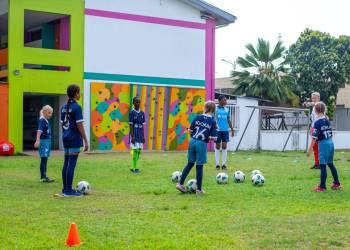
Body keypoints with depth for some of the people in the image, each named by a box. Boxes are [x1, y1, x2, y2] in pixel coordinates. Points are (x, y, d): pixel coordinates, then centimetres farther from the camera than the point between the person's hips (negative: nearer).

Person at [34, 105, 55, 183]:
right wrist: (37, 140, -34)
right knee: (44, 159, -10)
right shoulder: (42, 120, -12)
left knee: (45, 159, 11)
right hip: (43, 141, -9)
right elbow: (39, 130, -24)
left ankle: (44, 176, 15)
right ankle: (43, 177, -11)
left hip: (47, 141, 9)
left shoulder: (46, 121, 15)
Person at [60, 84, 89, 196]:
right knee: (72, 163, -5)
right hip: (75, 138, -8)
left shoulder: (64, 107, 11)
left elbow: (62, 124, 14)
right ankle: (69, 190, -3)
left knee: (66, 163, 12)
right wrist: (86, 141, -12)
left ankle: (65, 188, 17)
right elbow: (79, 126, -15)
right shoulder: (77, 107, -12)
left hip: (66, 138, 8)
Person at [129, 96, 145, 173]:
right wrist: (132, 136, -14)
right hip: (134, 133, -6)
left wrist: (143, 136, 10)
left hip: (140, 133, 6)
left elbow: (142, 125, 12)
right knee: (135, 150, -8)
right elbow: (131, 125, -9)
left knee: (139, 150, 7)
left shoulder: (142, 113, 9)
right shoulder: (132, 112, -7)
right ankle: (134, 168, -2)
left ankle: (134, 167, 16)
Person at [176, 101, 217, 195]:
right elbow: (213, 137, -10)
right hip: (202, 144, -3)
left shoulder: (198, 117, 2)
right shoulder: (213, 122, -6)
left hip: (192, 141, 3)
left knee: (190, 163, 18)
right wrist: (207, 137, 9)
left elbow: (190, 131, 6)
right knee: (199, 166, 6)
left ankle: (180, 183, 16)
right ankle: (199, 189, 12)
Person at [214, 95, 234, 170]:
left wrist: (232, 129, 14)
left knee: (224, 146, 2)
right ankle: (217, 164, 12)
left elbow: (229, 120, 15)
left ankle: (224, 164, 9)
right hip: (217, 130, -3)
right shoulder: (215, 109, -3)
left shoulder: (226, 110, 9)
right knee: (218, 146, 4)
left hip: (225, 130, 3)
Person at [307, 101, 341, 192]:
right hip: (331, 143, 8)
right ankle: (336, 183, 26)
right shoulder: (327, 120, 9)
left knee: (323, 165, -4)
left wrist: (310, 148, -12)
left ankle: (322, 186, 0)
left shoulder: (317, 122, -13)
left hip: (323, 144, -8)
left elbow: (315, 137, -15)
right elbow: (330, 134, 14)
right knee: (330, 164, 18)